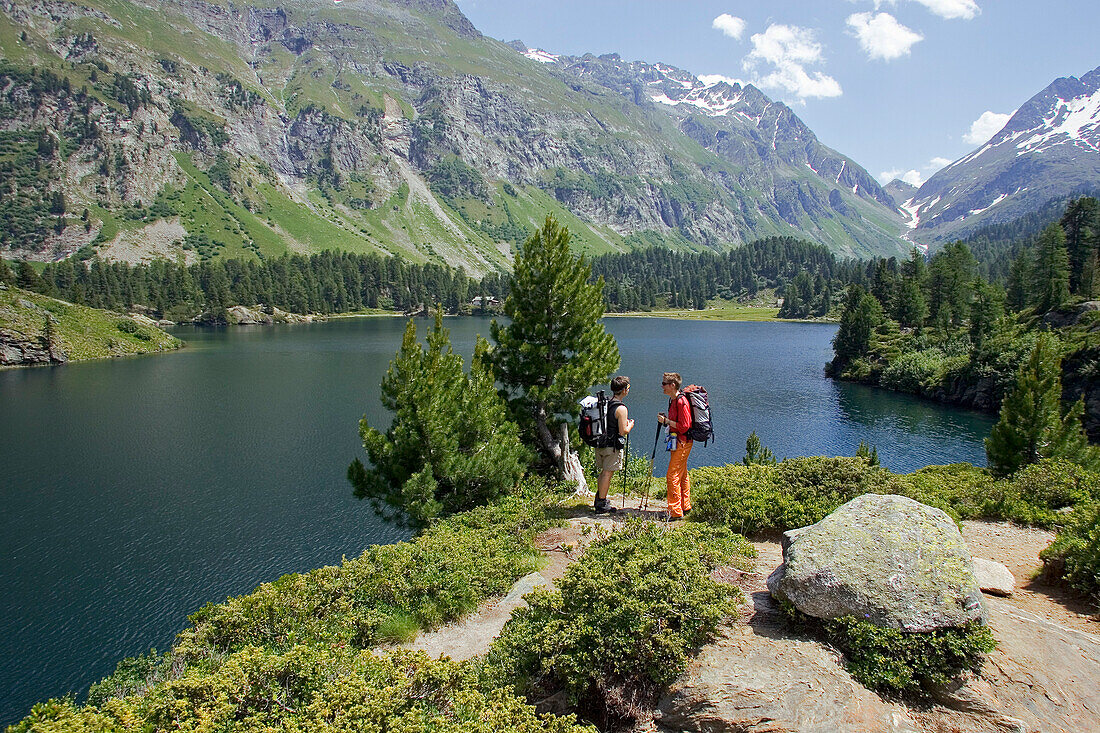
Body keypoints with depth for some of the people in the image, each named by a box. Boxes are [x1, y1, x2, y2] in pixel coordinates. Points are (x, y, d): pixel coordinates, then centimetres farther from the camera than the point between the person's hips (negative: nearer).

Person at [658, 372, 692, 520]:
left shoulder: (681, 402, -20)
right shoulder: (672, 400, 11)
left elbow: (684, 426, -22)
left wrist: (666, 421, -16)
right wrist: (665, 419, 6)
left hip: (682, 443, -10)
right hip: (678, 442, 10)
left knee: (672, 476, -8)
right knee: (682, 475, 18)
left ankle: (675, 512, -3)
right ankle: (685, 507, 29)